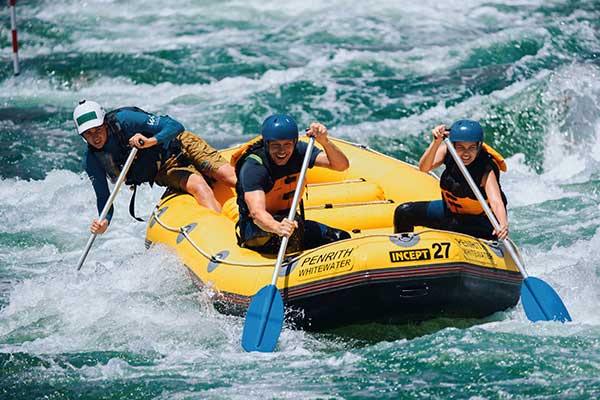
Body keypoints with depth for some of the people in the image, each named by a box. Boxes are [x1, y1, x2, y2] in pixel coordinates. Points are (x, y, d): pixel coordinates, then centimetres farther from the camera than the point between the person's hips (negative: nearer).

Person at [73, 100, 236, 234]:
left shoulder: (124, 120, -23)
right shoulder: (92, 161, -10)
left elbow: (175, 126, -25)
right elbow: (103, 198, -5)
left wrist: (151, 142, -44)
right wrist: (104, 221, -26)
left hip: (180, 147, -1)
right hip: (164, 170, 1)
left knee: (230, 177, -21)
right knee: (199, 187, -29)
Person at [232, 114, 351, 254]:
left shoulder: (298, 151, -8)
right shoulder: (252, 167, -25)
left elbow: (342, 165, -14)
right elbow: (257, 212, -38)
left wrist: (324, 141, -33)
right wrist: (278, 228, -60)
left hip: (287, 220, 7)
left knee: (342, 238, -1)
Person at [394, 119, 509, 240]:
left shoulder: (486, 170, -31)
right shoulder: (448, 151, -17)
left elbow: (496, 201, -45)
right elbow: (424, 168, -32)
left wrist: (503, 225, -65)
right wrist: (436, 142, -47)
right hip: (451, 211, 5)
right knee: (404, 212, 1)